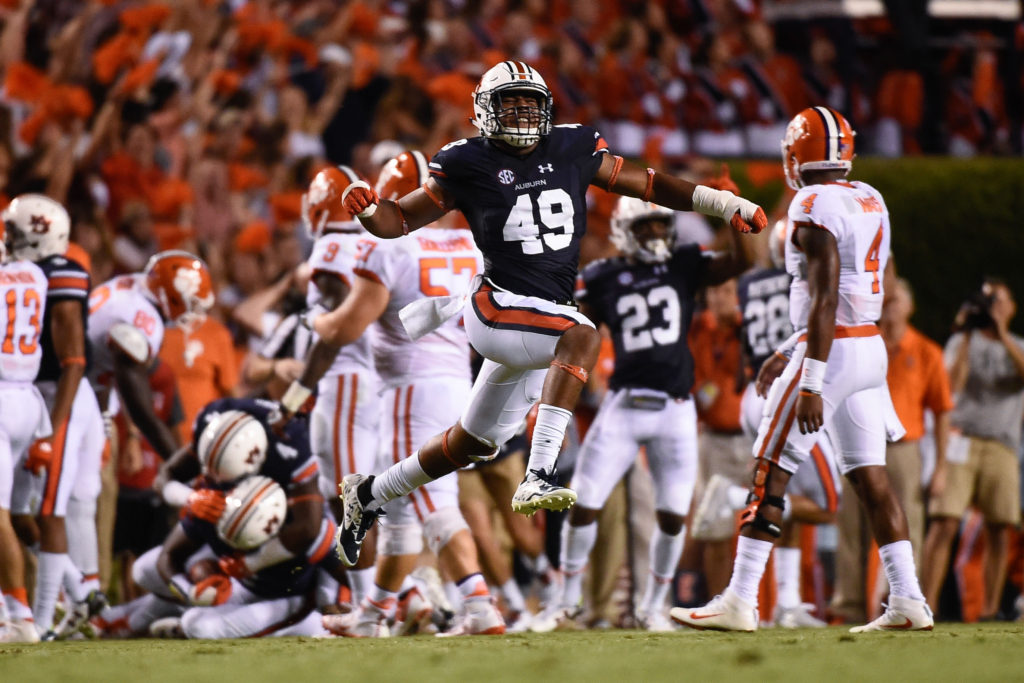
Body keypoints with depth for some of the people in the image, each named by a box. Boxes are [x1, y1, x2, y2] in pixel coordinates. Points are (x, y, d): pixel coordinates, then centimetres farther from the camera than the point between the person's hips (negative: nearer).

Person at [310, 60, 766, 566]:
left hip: (541, 321, 6)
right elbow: (399, 221, 1)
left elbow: (644, 183, 14)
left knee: (475, 444, 17)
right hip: (498, 307, -6)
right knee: (582, 337, -34)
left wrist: (724, 203, 9)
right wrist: (367, 210, -22)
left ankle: (370, 495, 36)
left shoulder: (570, 150, 7)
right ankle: (538, 478, -41)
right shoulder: (469, 165, -3)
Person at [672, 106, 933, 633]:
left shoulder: (815, 208, -14)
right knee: (870, 475, 9)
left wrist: (810, 382, -23)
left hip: (833, 351, -8)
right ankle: (908, 602, 5)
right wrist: (791, 353, 28)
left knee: (769, 474, -4)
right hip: (872, 348, 8)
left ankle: (739, 602, -5)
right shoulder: (870, 202, 13)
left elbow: (825, 299, -21)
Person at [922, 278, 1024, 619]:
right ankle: (927, 604, -16)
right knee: (944, 523, -12)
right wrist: (966, 337, -9)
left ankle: (991, 607, 3)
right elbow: (954, 383, -6)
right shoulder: (961, 343, 12)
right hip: (962, 440, -2)